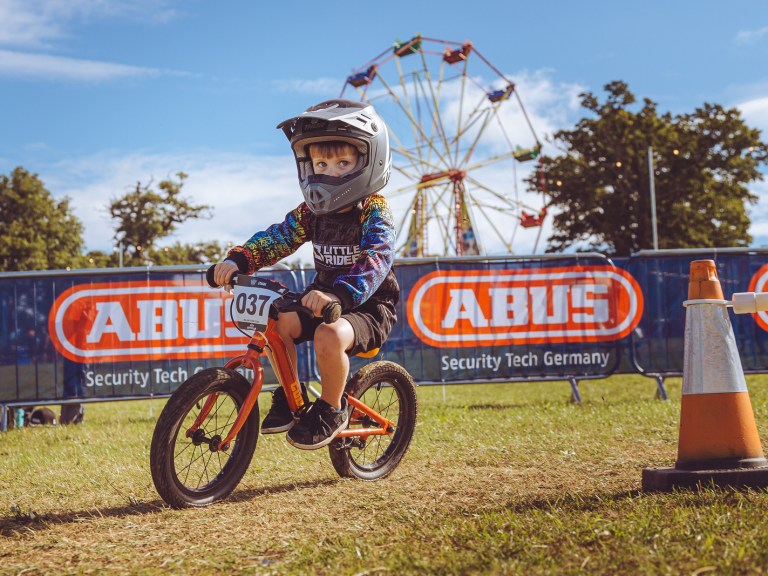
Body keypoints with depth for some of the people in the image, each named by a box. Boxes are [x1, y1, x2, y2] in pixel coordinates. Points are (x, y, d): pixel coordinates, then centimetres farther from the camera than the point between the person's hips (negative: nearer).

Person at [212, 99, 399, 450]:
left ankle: (331, 410, -11)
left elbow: (376, 259, -33)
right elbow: (277, 237, -2)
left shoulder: (374, 211, -17)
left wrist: (339, 295, -51)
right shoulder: (311, 211, 3)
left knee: (329, 336, -35)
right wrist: (237, 260, -23)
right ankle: (289, 394, 0)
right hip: (323, 296, 6)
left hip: (369, 306, -6)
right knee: (276, 319, -19)